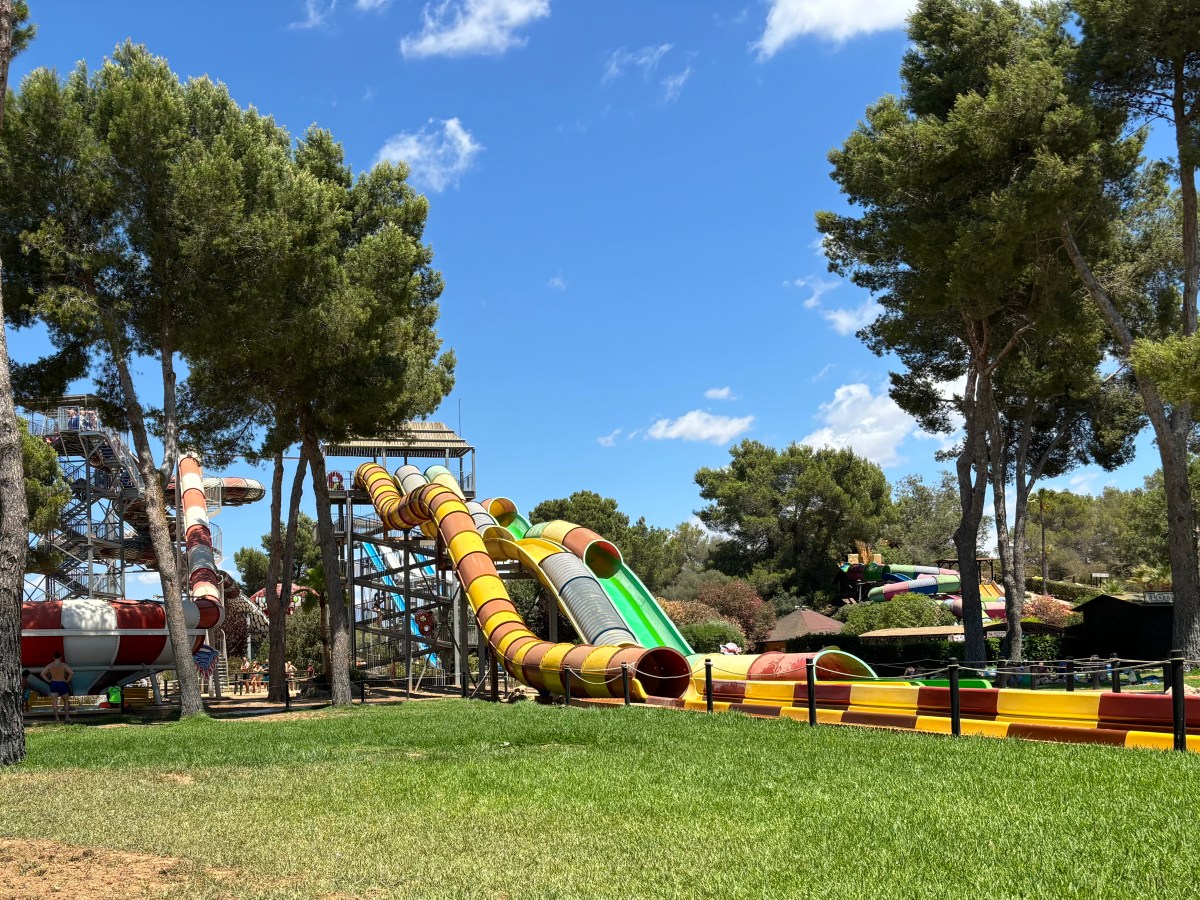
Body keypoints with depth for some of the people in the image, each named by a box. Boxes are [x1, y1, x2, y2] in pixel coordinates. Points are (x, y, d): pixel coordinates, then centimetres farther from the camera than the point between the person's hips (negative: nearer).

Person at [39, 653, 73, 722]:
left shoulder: (49, 665, 0)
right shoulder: (64, 665, -6)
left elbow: (42, 674, -6)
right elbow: (72, 673, -18)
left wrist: (48, 681, 0)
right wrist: (67, 680, -6)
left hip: (53, 684, 1)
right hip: (62, 684, -1)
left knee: (54, 702, 2)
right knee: (66, 701, 12)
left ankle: (56, 718, -7)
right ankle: (67, 717, 3)